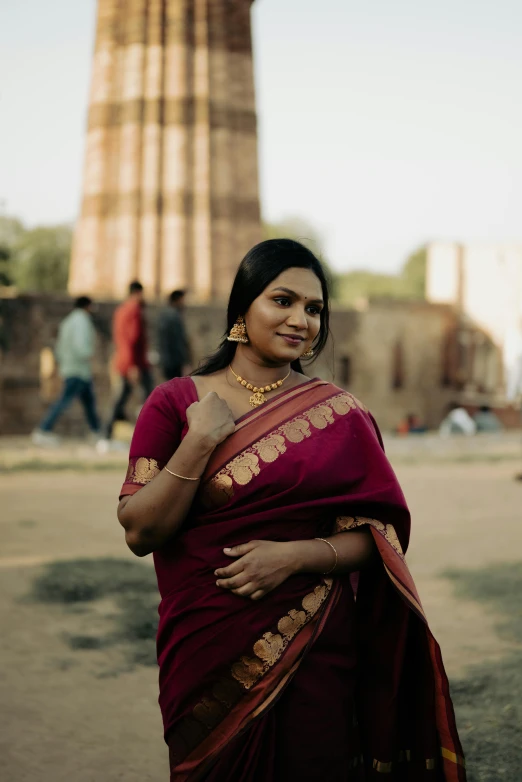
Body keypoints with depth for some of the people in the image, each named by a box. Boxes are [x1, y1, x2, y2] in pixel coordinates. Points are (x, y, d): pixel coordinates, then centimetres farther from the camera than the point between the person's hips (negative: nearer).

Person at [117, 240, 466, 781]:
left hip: (314, 653, 0)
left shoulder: (339, 413, 1)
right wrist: (200, 441, -17)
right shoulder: (174, 404, -2)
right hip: (207, 652, 0)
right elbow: (139, 533, -9)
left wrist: (295, 555, -18)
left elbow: (373, 535, -1)